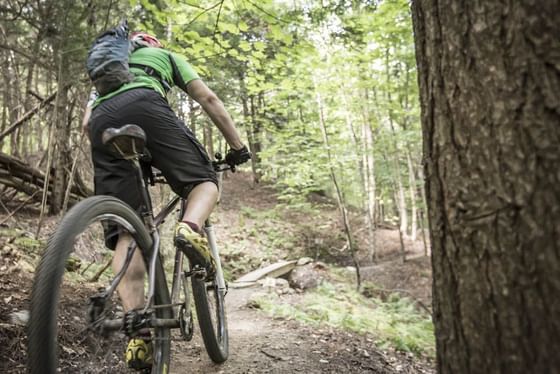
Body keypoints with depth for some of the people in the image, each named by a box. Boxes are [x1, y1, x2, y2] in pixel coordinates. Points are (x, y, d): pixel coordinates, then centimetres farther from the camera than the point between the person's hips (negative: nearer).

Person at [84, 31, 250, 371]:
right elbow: (209, 99, 22)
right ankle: (191, 227, -26)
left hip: (102, 120, 4)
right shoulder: (166, 55, 34)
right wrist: (238, 146, 24)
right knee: (204, 180, 9)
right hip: (144, 106, -3)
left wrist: (113, 157, 39)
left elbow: (88, 123, 30)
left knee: (126, 232, -2)